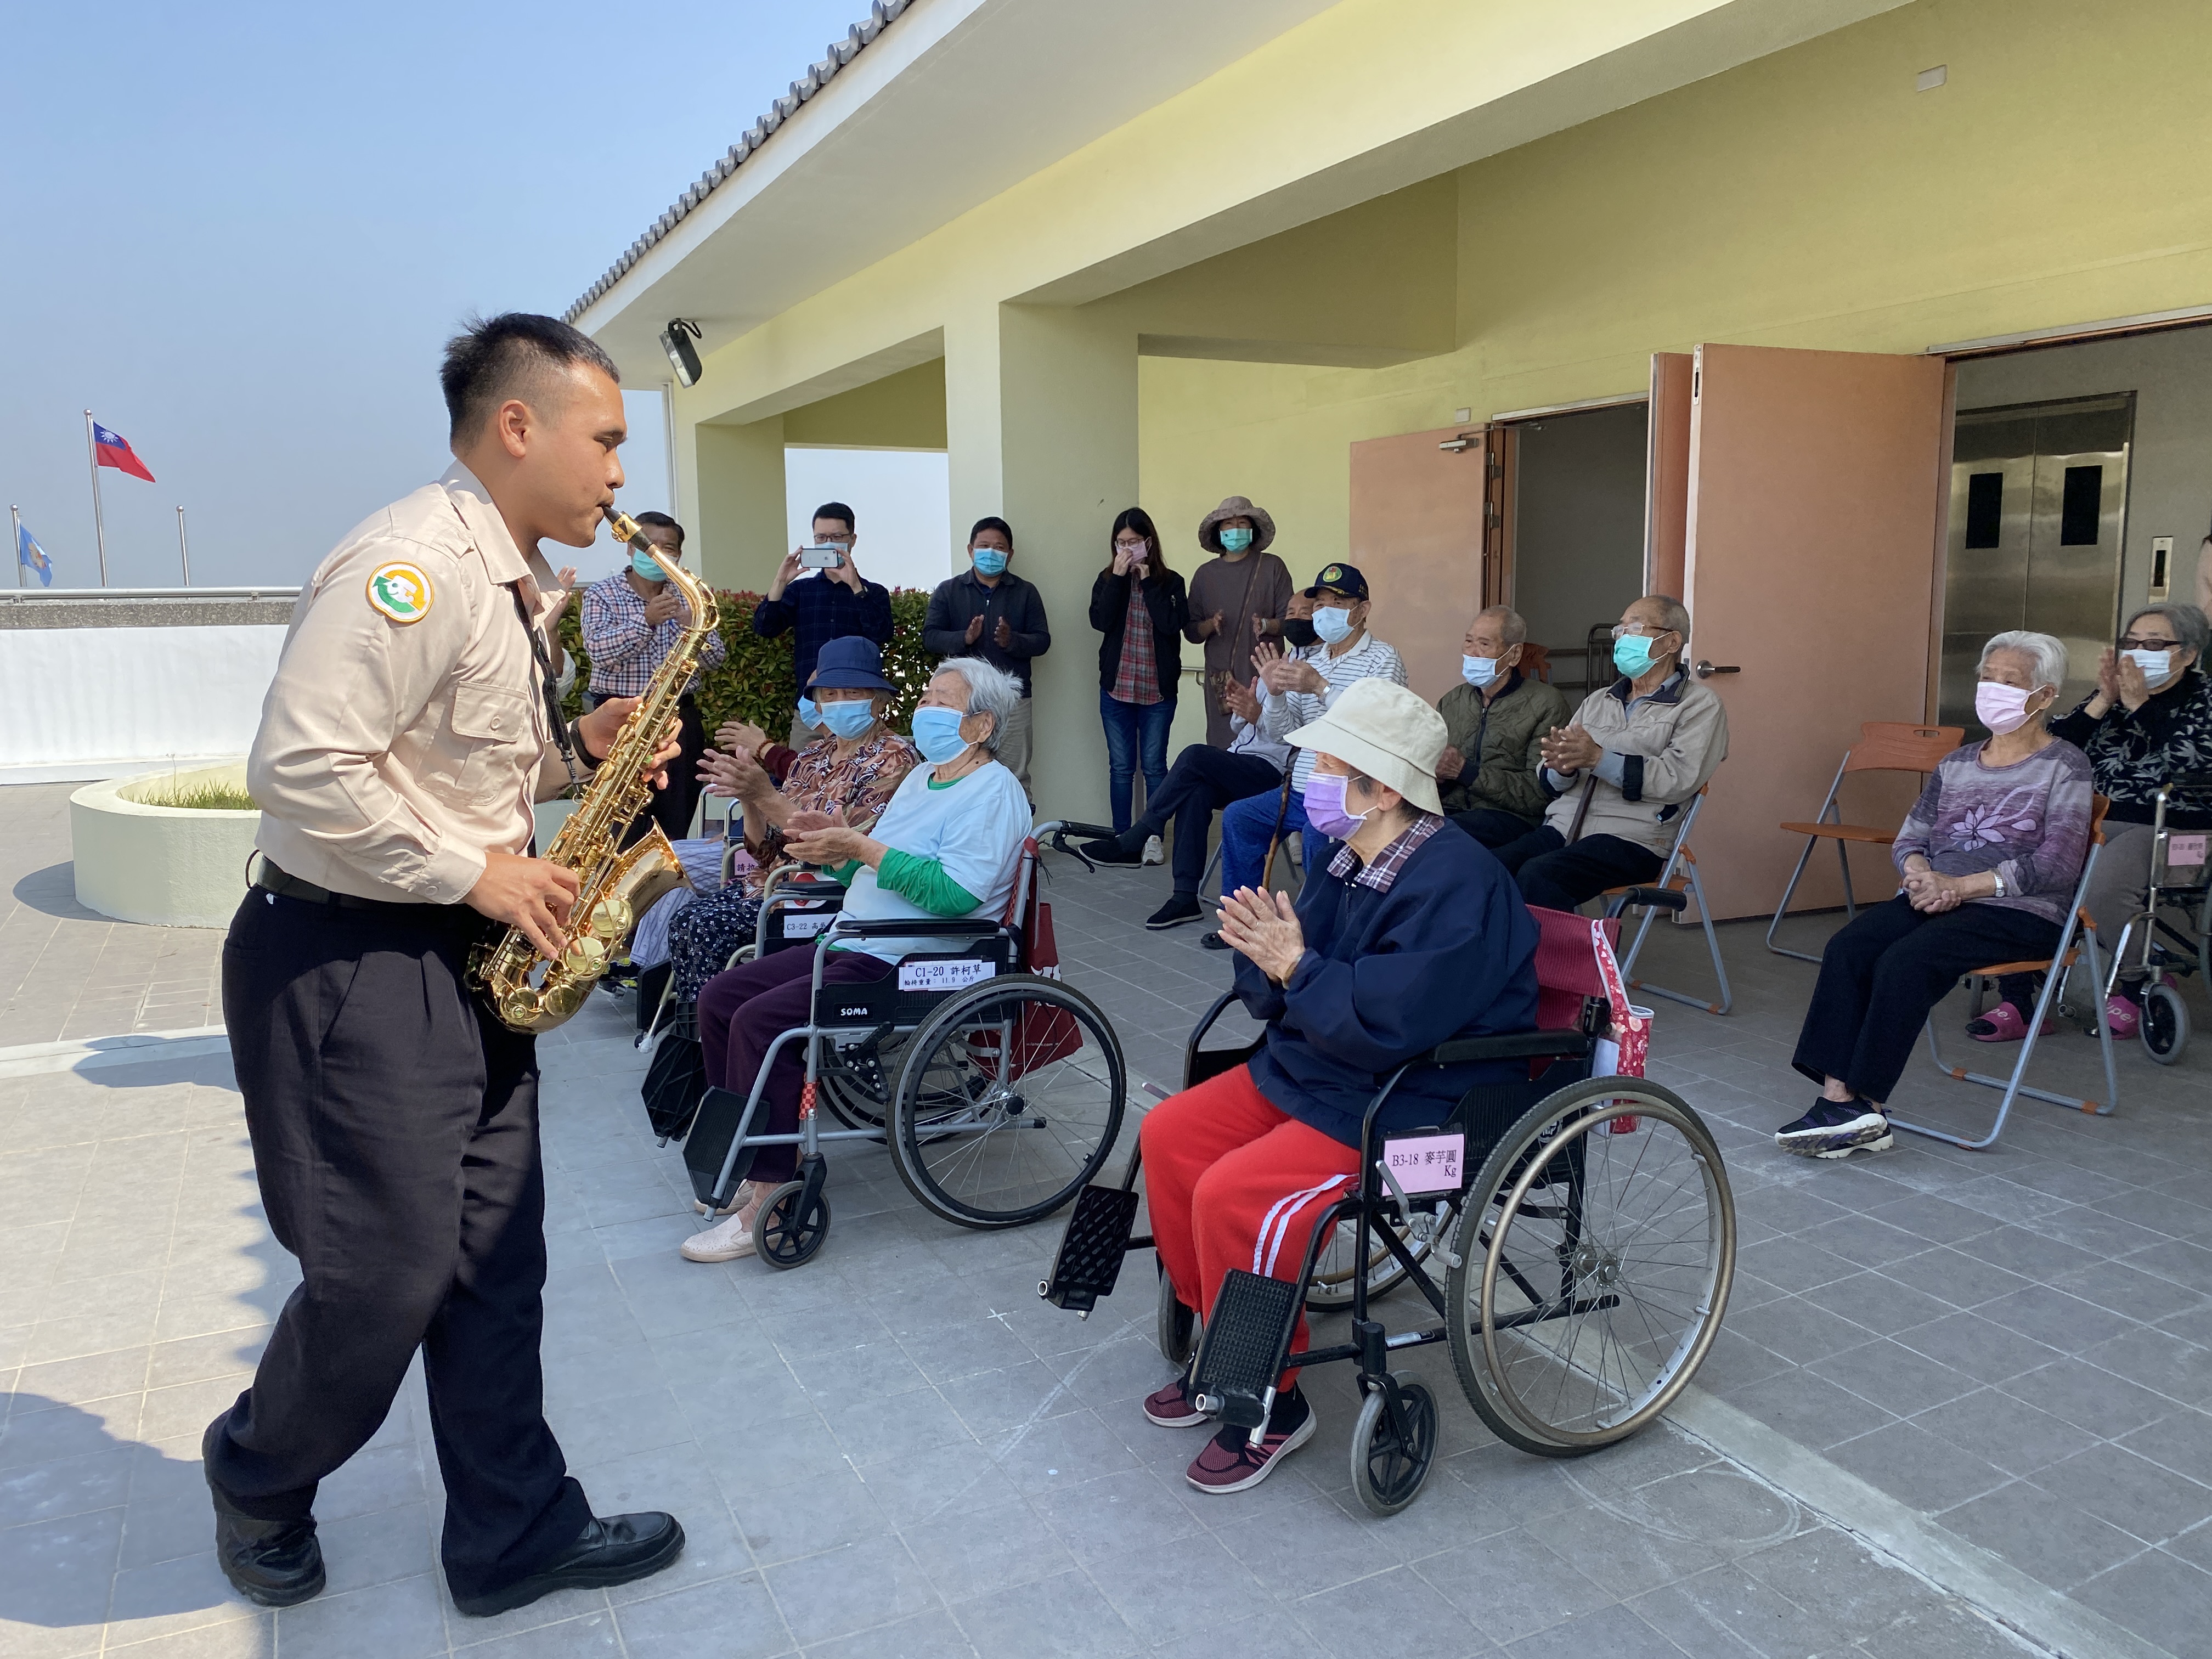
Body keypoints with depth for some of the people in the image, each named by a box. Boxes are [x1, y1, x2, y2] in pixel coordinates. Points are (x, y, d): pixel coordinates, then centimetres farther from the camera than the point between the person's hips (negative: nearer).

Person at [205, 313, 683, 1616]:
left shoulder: (511, 583, 12)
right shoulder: (414, 564, -20)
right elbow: (303, 767, -27)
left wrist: (575, 746, 3)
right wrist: (476, 872, -20)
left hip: (460, 963, 9)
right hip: (346, 962, -9)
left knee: (495, 1260, 12)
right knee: (388, 1274, 1)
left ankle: (518, 1536, 25)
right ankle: (258, 1480, 32)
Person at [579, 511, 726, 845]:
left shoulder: (687, 597, 12)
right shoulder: (602, 593, 2)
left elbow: (716, 659, 6)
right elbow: (598, 651, -13)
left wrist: (693, 626, -13)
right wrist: (646, 621, -23)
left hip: (679, 716, 3)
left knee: (677, 826, 4)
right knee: (626, 828, -7)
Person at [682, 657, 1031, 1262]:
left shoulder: (994, 792, -11)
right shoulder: (922, 777, 20)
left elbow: (957, 892, -25)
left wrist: (863, 848, -21)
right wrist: (835, 851, 0)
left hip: (916, 965, -10)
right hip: (853, 947, 10)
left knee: (760, 1021, -23)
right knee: (718, 999, 3)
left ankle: (767, 1197, -15)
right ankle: (750, 1157, 12)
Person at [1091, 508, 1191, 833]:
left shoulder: (1171, 582, 1)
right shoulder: (1107, 580, 6)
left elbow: (1173, 624, -15)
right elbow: (1101, 621, -10)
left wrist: (1148, 581, -12)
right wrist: (1119, 578, -13)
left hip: (1158, 691, -1)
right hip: (1116, 688, 2)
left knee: (1154, 766, 3)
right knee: (1121, 767, 7)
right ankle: (1121, 837, 14)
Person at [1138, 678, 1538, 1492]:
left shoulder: (1455, 884, -23)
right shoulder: (1348, 862, 4)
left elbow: (1387, 1024, -32)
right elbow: (1280, 993, 7)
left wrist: (1295, 966, -25)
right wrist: (1266, 957, -15)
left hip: (1416, 1106, -10)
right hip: (1307, 1072, 10)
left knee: (1235, 1197, -23)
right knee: (1168, 1137, 4)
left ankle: (1271, 1404, -1)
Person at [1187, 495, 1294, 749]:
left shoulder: (1273, 567, 5)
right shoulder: (1205, 574, 12)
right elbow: (1191, 632, 13)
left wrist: (1266, 625, -17)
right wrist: (1211, 625, -8)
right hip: (1220, 679, 2)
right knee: (1222, 748, -5)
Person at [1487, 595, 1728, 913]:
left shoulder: (1699, 706, 6)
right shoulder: (1597, 701, 23)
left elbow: (1678, 779, -11)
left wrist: (1599, 759, -18)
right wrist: (1564, 768, -7)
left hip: (1630, 839, -5)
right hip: (1561, 826, 5)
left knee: (1537, 875, -32)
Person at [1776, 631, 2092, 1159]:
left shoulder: (2064, 766, 0)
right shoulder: (1956, 764, 18)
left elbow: (2056, 867, -11)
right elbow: (1908, 841, 15)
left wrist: (1957, 885, -16)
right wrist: (1922, 877, -9)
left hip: (2021, 915, -6)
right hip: (1936, 899, 6)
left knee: (1905, 961, -31)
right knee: (1847, 948, -22)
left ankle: (1865, 1108, -25)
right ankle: (1838, 1096, -28)